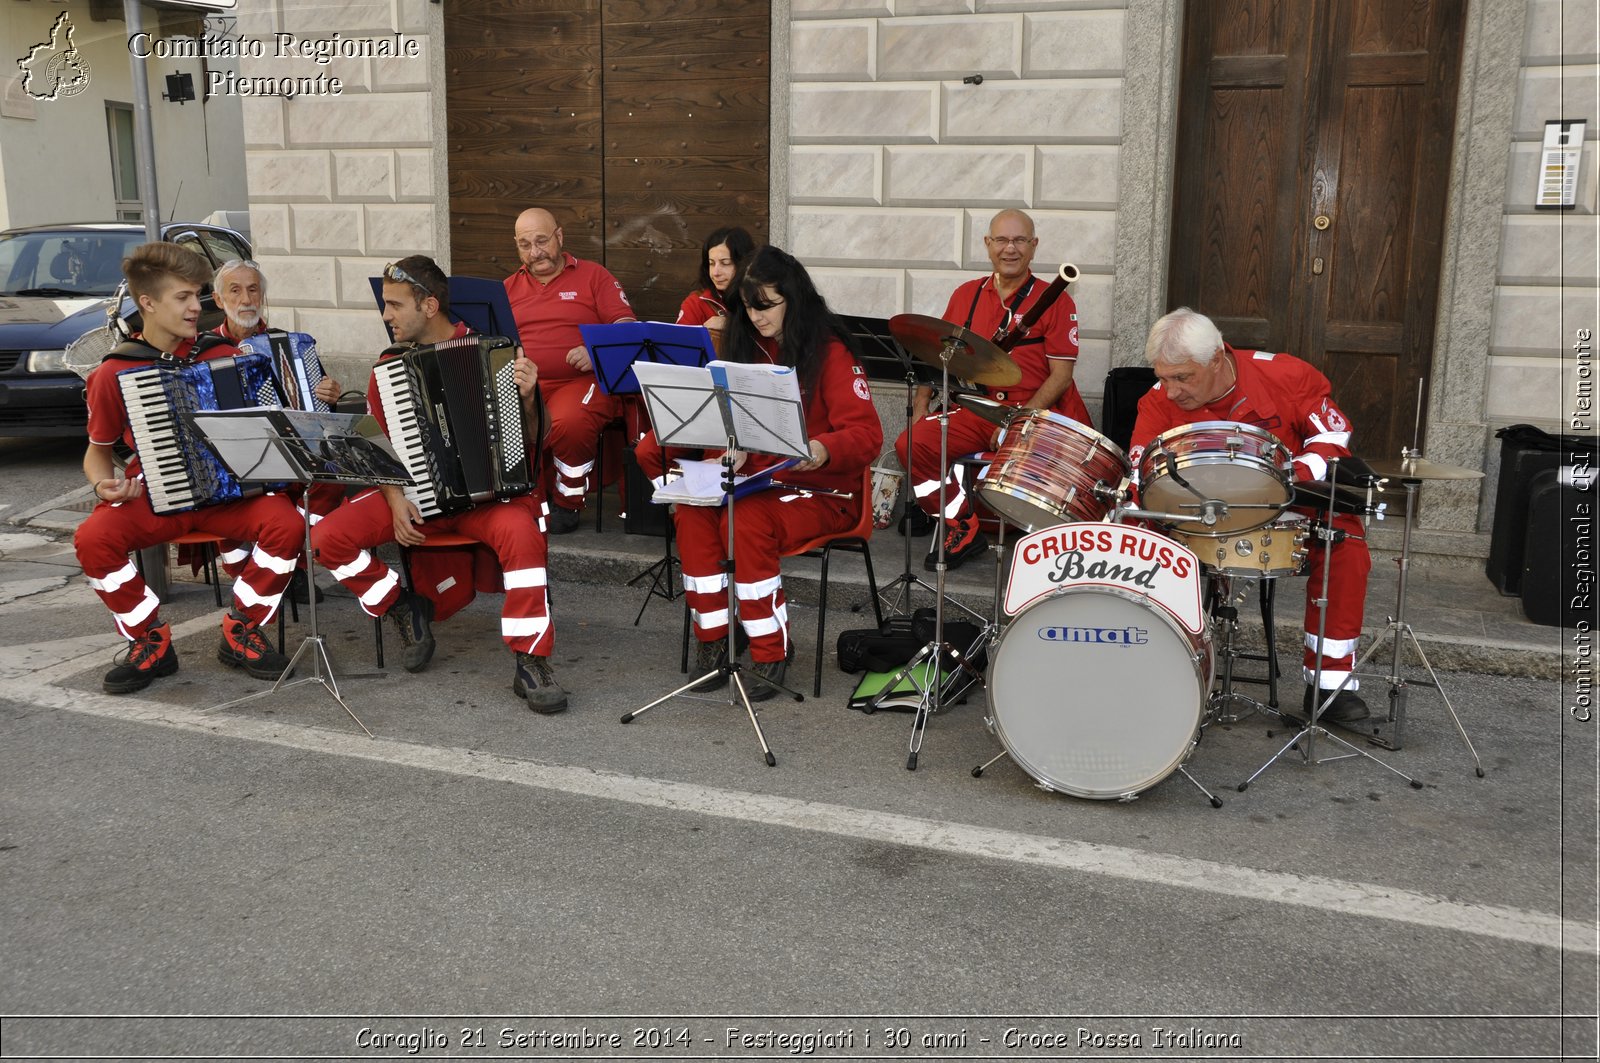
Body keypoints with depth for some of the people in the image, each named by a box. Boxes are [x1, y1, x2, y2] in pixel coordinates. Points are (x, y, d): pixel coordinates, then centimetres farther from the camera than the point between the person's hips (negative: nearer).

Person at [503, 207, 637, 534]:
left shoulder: (593, 276, 12)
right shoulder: (509, 287, 23)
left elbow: (627, 328, 2)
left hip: (579, 382, -3)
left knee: (570, 424, -37)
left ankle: (568, 504, -11)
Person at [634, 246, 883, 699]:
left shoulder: (830, 352, -8)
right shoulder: (747, 348, 11)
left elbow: (867, 435, -15)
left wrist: (821, 450, -35)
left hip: (823, 491, -5)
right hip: (756, 482, 6)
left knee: (745, 522, -32)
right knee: (693, 512, -23)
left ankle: (772, 651, -16)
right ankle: (713, 640, -11)